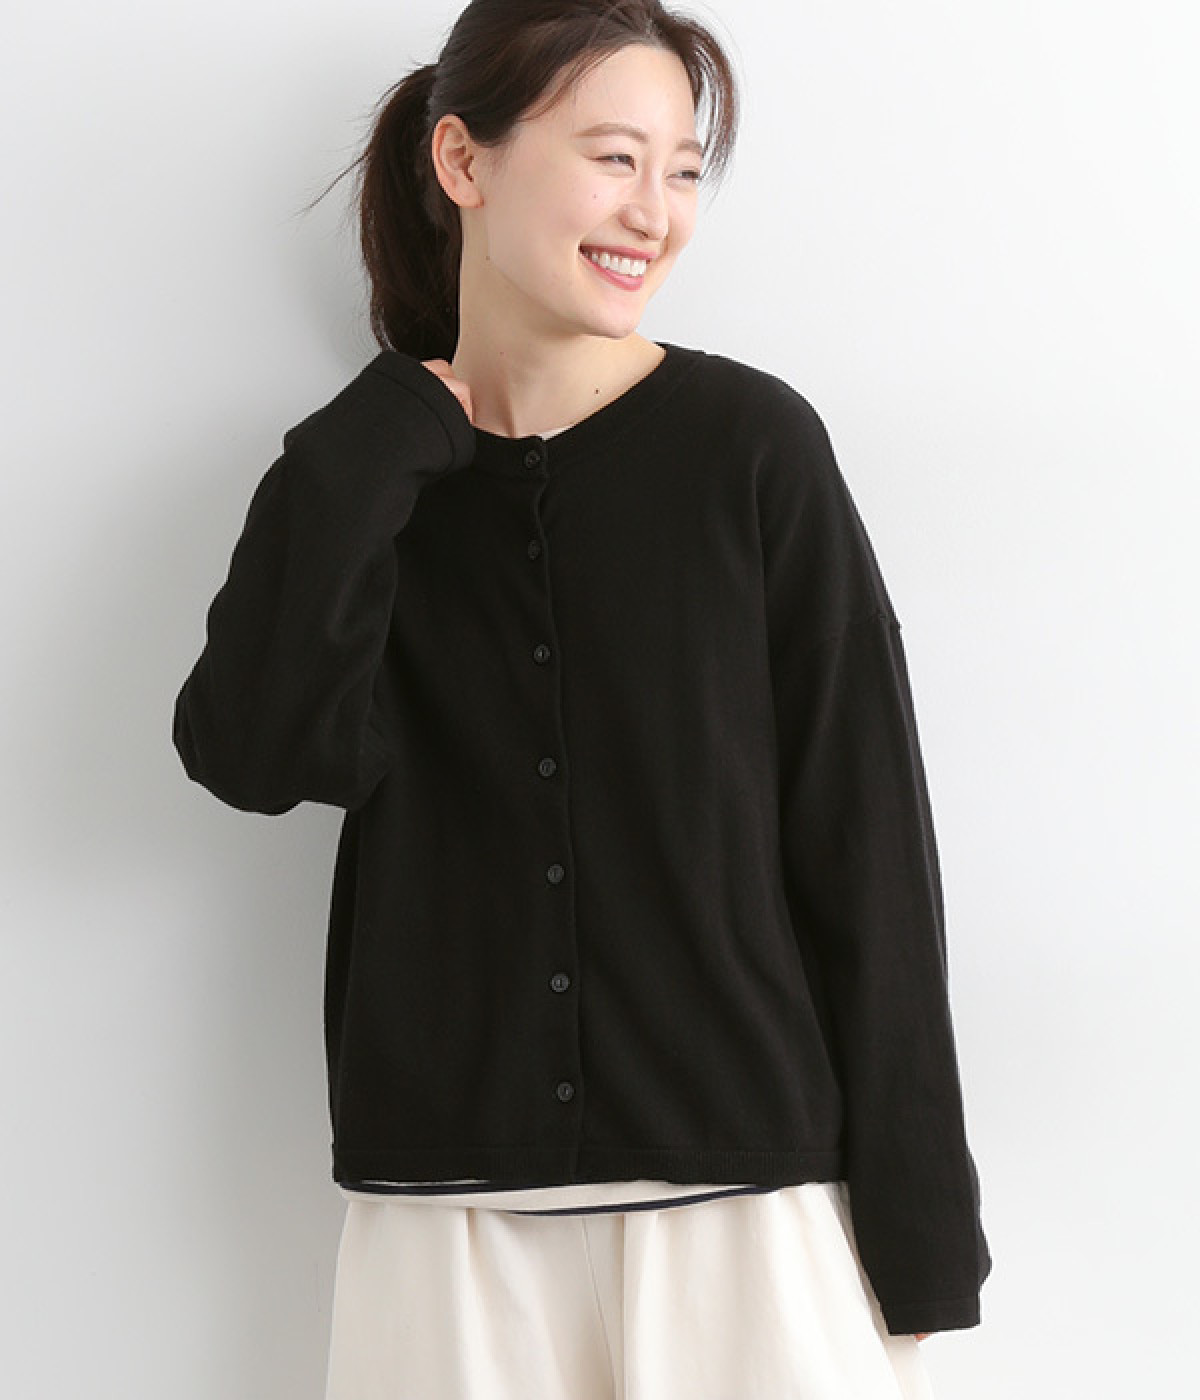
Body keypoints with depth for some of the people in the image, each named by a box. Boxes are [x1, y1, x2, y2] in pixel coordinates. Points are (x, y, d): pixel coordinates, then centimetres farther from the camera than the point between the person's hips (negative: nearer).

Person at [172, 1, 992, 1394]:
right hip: (447, 1223, 2)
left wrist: (912, 1240, -5)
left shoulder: (753, 445, -3)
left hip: (745, 1200, -2)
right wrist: (382, 436, -10)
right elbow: (252, 752, -12)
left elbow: (865, 842, -4)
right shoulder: (366, 477, 5)